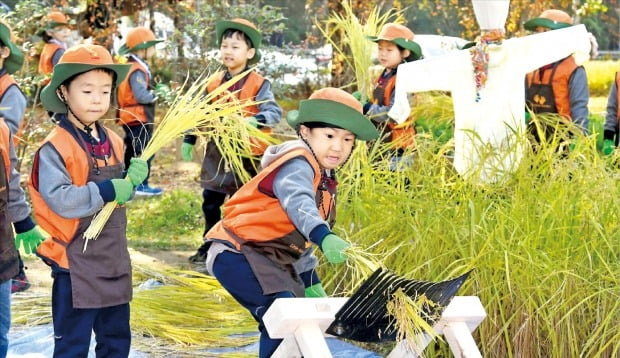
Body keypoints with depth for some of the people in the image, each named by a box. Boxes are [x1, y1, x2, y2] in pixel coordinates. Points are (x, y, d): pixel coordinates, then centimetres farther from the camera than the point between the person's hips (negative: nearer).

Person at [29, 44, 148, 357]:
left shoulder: (113, 142, 7)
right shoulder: (55, 147, -17)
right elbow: (59, 200, -27)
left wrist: (132, 180, -3)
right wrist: (105, 191, -28)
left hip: (114, 258, 7)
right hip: (76, 261, -7)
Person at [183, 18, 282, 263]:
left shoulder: (259, 84, -11)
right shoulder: (214, 83, 4)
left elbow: (275, 112, -21)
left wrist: (255, 121, -39)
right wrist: (188, 140, 12)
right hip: (217, 153, 5)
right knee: (210, 202, 12)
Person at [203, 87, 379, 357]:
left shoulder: (324, 180, 14)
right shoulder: (297, 165, -17)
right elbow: (299, 205, -39)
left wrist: (310, 282, 20)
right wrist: (324, 237, -57)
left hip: (271, 259, 10)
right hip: (238, 254, -10)